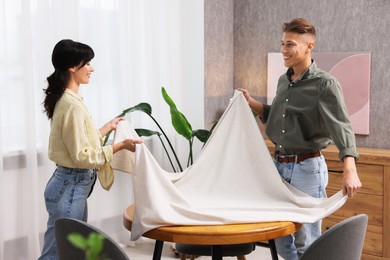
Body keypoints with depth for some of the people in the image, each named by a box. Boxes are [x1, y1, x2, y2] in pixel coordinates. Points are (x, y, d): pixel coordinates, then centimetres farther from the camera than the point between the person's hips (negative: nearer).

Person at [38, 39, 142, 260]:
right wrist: (120, 146, -17)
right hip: (70, 188, -10)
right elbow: (82, 156, -21)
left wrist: (107, 128, 19)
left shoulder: (68, 99, 10)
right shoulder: (72, 104, -20)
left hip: (73, 186, 10)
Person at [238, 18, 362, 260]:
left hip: (307, 168, -7)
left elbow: (342, 128, -25)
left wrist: (350, 170, -39)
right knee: (281, 237, 14)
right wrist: (251, 102, 11)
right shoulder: (283, 81, 9)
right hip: (279, 165, 7)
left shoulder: (325, 83, -14)